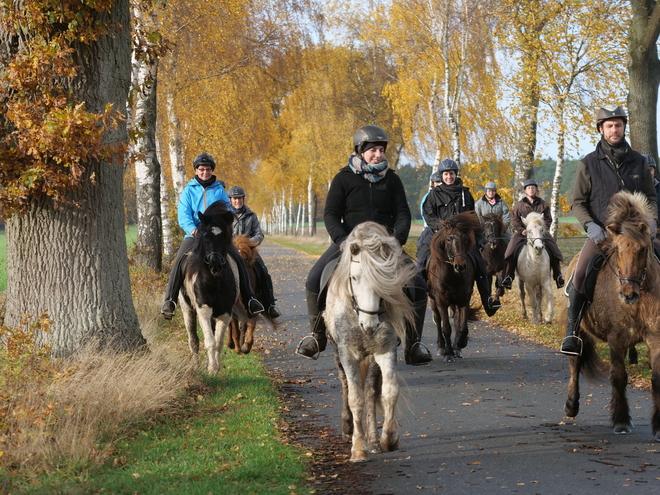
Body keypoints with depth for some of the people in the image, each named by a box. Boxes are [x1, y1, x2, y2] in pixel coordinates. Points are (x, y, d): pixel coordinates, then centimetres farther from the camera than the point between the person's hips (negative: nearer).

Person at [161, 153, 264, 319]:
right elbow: (184, 215, -4)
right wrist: (192, 229, -25)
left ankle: (249, 299, -7)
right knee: (179, 260, -24)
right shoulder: (189, 191, 7)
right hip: (195, 234, -1)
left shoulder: (219, 190, 13)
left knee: (238, 260, -14)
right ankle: (170, 300, -21)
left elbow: (226, 211, 7)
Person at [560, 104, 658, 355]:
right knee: (580, 276, -23)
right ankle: (572, 333, -14)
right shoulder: (588, 164, 4)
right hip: (601, 232, -3)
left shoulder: (639, 162, 11)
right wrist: (591, 225, -13)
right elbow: (578, 203, 4)